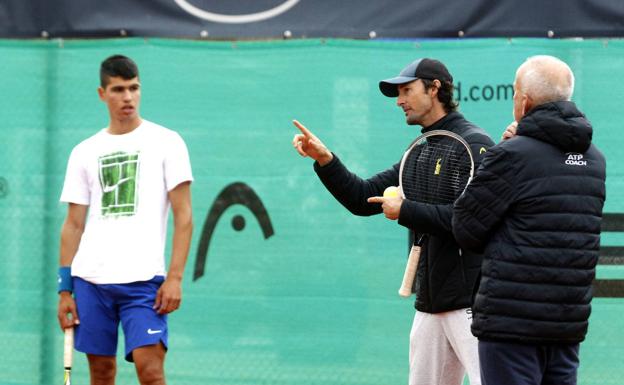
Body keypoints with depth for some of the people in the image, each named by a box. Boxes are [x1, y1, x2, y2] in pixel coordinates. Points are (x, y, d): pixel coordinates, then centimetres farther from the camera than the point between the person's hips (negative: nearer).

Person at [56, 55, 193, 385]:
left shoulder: (166, 143, 3)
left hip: (144, 280, -4)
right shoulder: (84, 153, 13)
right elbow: (73, 225, 14)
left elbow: (183, 217, 0)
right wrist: (65, 289, 7)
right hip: (90, 279, 4)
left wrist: (175, 277, -10)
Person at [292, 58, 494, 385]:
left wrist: (404, 211, -13)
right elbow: (364, 198, 18)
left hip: (470, 297, -9)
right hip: (431, 302, 9)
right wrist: (324, 160, 5)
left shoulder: (474, 144, -8)